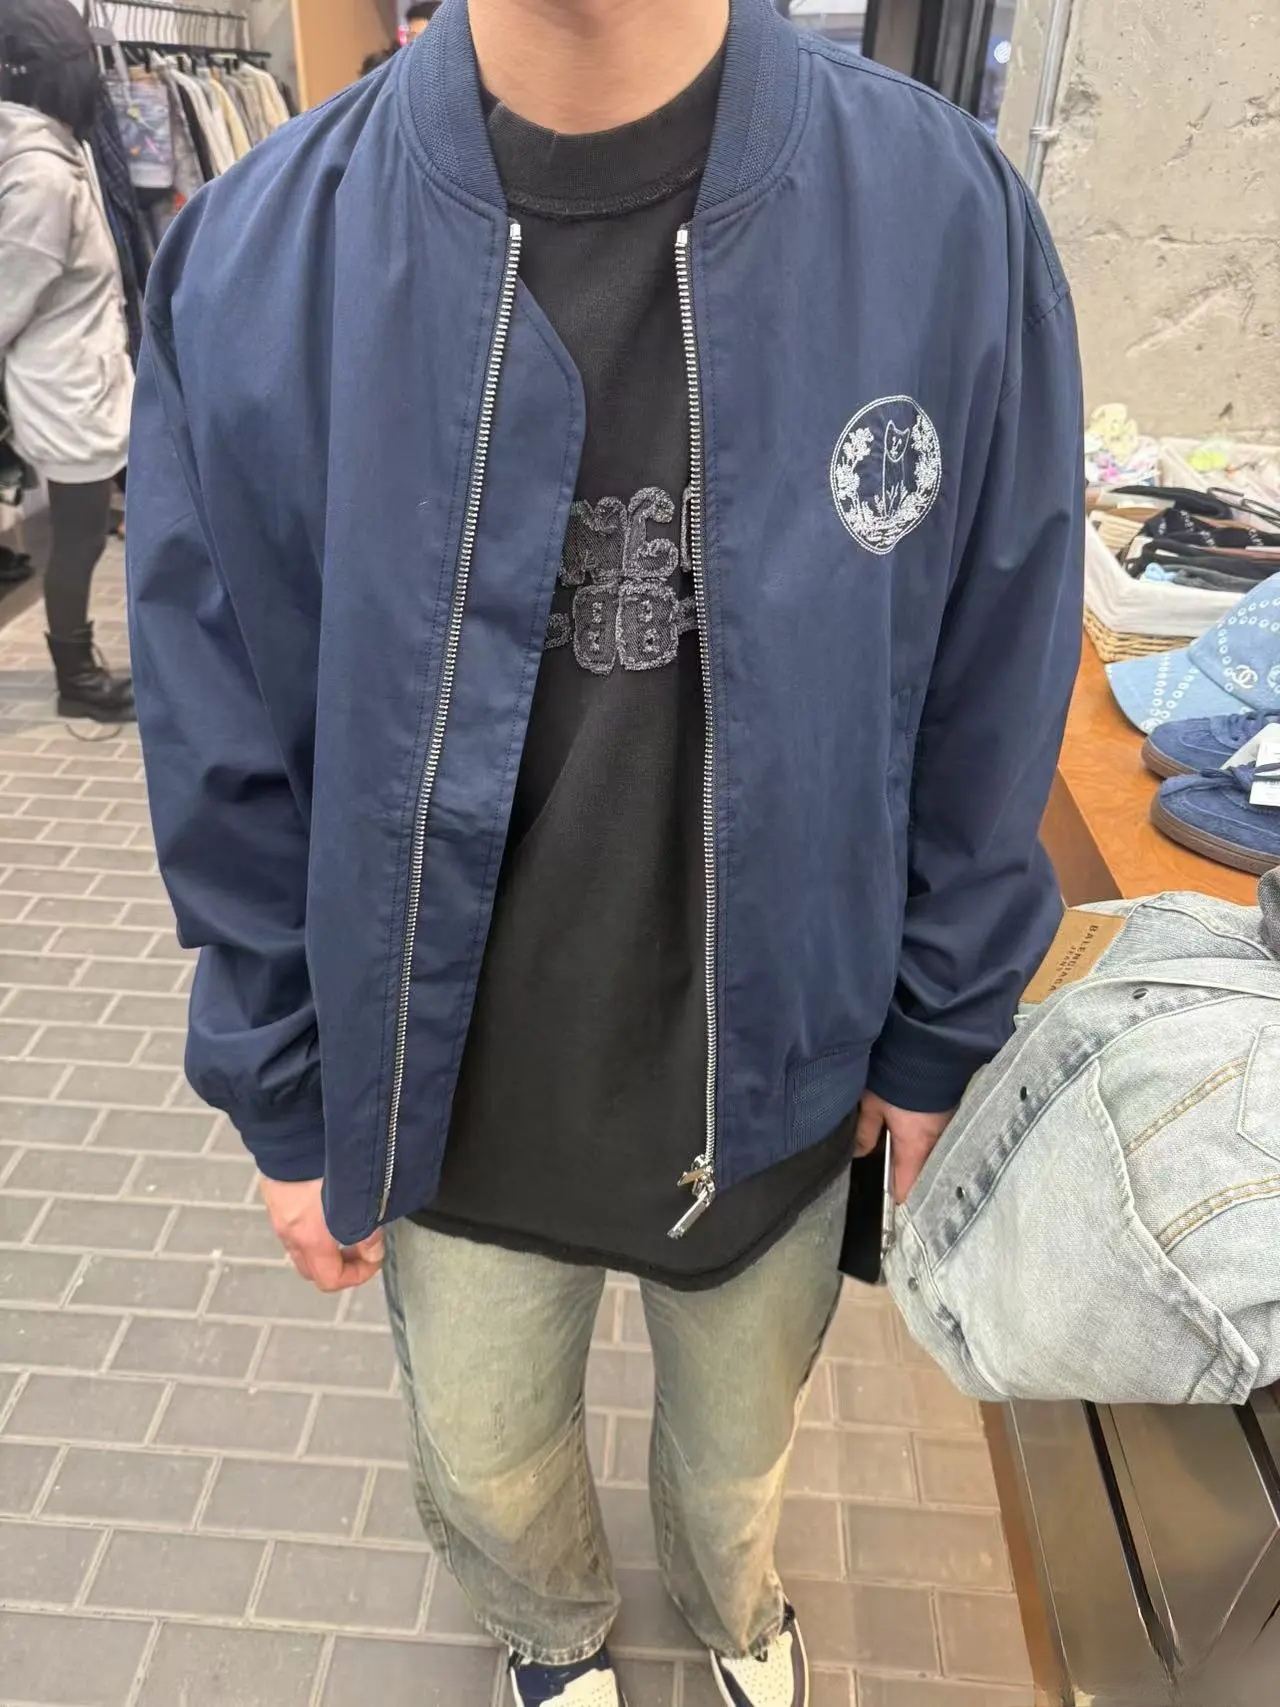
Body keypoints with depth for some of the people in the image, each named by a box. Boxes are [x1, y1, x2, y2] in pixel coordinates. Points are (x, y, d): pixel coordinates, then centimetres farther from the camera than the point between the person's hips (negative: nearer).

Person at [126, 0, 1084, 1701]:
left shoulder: (952, 220, -16)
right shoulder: (259, 262, -15)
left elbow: (988, 718, -6)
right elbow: (230, 757, -6)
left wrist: (937, 1038, 3)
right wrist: (289, 1106, 1)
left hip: (783, 1075, 1)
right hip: (452, 1104, 1)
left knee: (739, 1446, 29)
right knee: (489, 1480, 26)